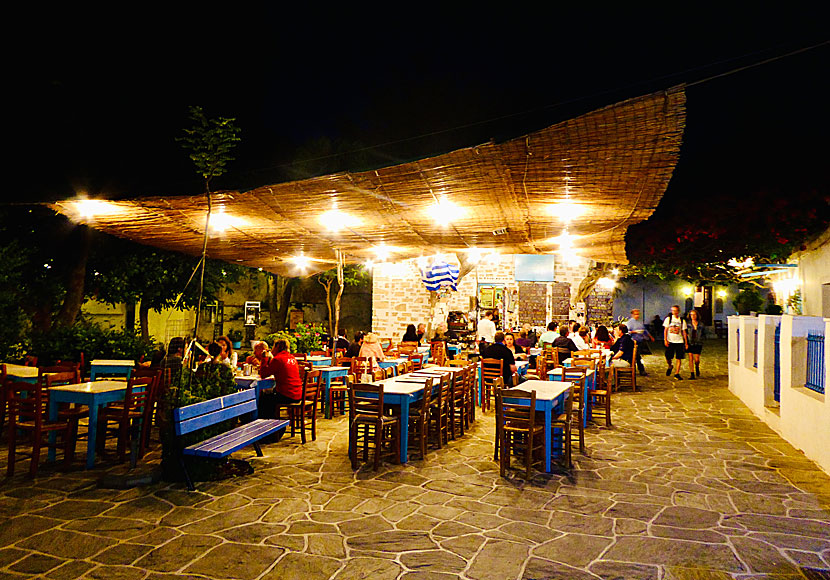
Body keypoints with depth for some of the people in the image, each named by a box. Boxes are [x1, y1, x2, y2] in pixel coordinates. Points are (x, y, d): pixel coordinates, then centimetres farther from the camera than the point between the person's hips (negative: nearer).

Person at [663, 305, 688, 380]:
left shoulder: (682, 320, 6)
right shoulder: (668, 319, 3)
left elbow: (684, 332, 8)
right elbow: (665, 330, 2)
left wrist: (686, 343, 4)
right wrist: (665, 340, -8)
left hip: (679, 341, 1)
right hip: (670, 341, -1)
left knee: (679, 358, -3)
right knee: (668, 357, -2)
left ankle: (677, 374, 3)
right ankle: (670, 367, 30)